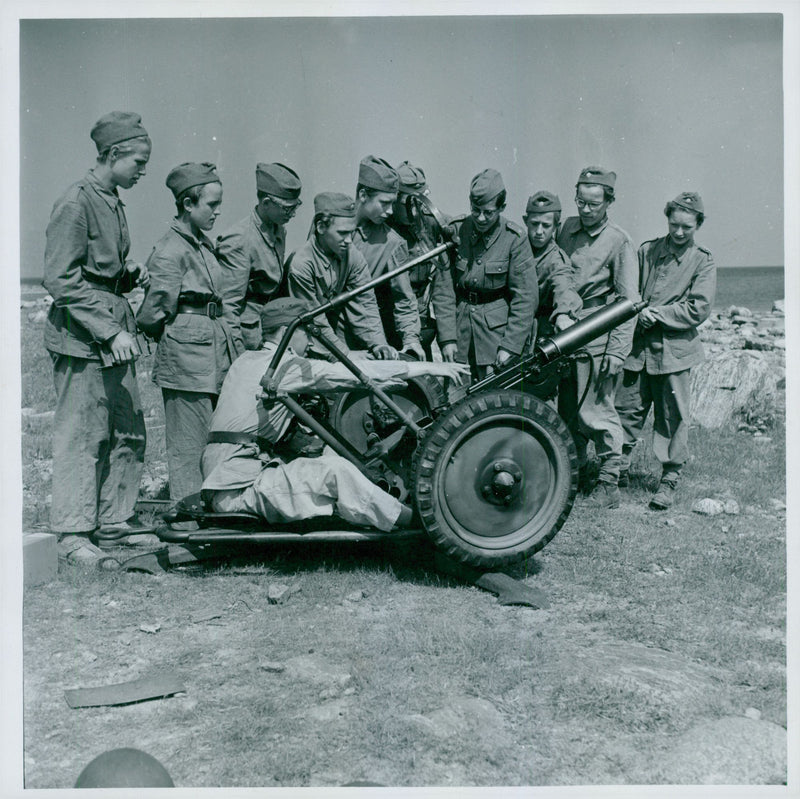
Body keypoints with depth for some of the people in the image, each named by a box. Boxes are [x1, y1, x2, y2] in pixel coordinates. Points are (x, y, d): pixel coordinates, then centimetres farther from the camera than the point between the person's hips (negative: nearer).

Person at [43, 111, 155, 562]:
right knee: (81, 435, -3)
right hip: (81, 338, -9)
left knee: (129, 431, 11)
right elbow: (62, 280, -18)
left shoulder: (114, 202, 14)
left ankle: (116, 515, 25)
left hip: (115, 330, 9)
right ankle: (73, 533, 5)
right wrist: (110, 332, -20)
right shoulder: (76, 204, -13)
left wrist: (130, 274, 6)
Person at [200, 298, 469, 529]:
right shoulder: (285, 366, -9)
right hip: (236, 487, -10)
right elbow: (354, 374, -11)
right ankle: (417, 523, -14)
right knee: (336, 470, -20)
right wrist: (427, 368, -7)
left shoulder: (246, 360, 18)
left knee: (330, 453, 9)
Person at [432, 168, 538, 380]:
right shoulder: (456, 232, 0)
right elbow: (443, 289, 1)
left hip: (498, 329, -2)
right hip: (460, 329, 3)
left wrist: (510, 345, -11)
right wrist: (447, 338, -5)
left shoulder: (515, 239, -6)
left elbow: (526, 298, -6)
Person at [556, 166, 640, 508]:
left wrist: (617, 351, -13)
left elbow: (628, 302, -7)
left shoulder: (619, 241, -5)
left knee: (596, 411, -6)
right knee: (567, 409, 11)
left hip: (597, 336, -5)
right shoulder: (568, 229, 11)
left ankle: (609, 483, 4)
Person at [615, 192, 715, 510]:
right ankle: (619, 469, 20)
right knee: (627, 409, 5)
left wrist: (658, 314, -12)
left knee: (672, 418, 2)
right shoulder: (647, 251, 11)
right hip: (639, 346, 3)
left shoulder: (703, 262, 2)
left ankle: (669, 482, 12)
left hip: (674, 350, -3)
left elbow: (698, 310, -7)